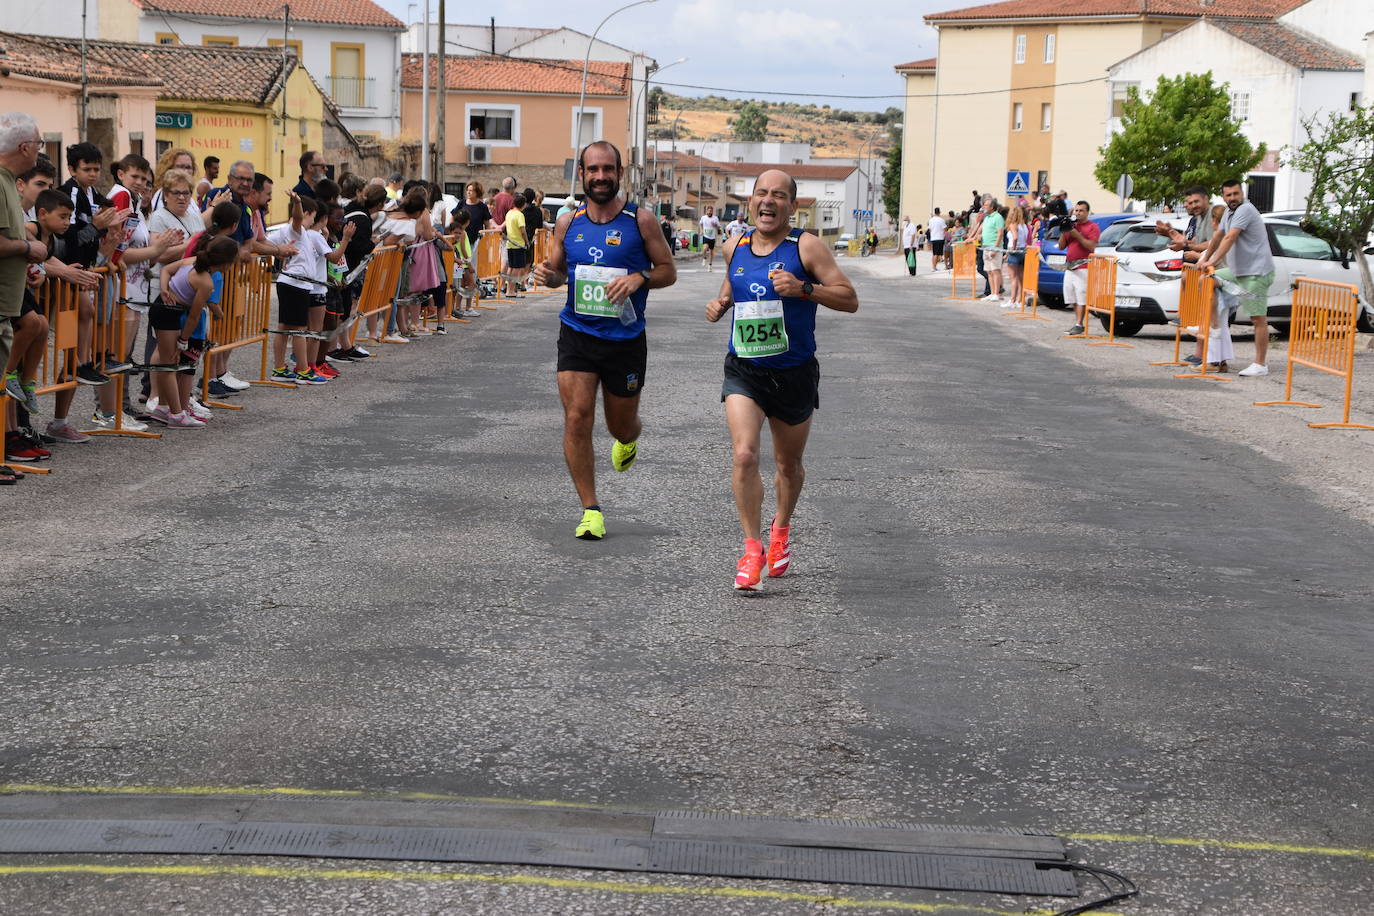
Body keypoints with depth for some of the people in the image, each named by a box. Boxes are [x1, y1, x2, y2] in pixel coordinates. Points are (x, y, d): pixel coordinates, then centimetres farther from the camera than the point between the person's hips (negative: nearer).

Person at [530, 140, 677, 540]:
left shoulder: (640, 220, -5)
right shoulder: (568, 223, 3)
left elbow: (668, 271, 1)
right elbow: (557, 270, 16)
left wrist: (638, 278, -19)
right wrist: (546, 274, -8)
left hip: (626, 340, -1)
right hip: (576, 336, 1)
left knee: (622, 425, 12)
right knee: (577, 420, -11)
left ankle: (628, 441, 53)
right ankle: (591, 509, -1)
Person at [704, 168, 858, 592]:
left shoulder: (807, 247, -8)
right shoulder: (736, 249, 5)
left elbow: (850, 299, -11)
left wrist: (804, 289, -25)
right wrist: (719, 303, 2)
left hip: (794, 373, -1)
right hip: (744, 371, 1)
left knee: (788, 464, 15)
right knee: (744, 455, -19)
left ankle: (781, 529, 43)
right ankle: (752, 549, -10)